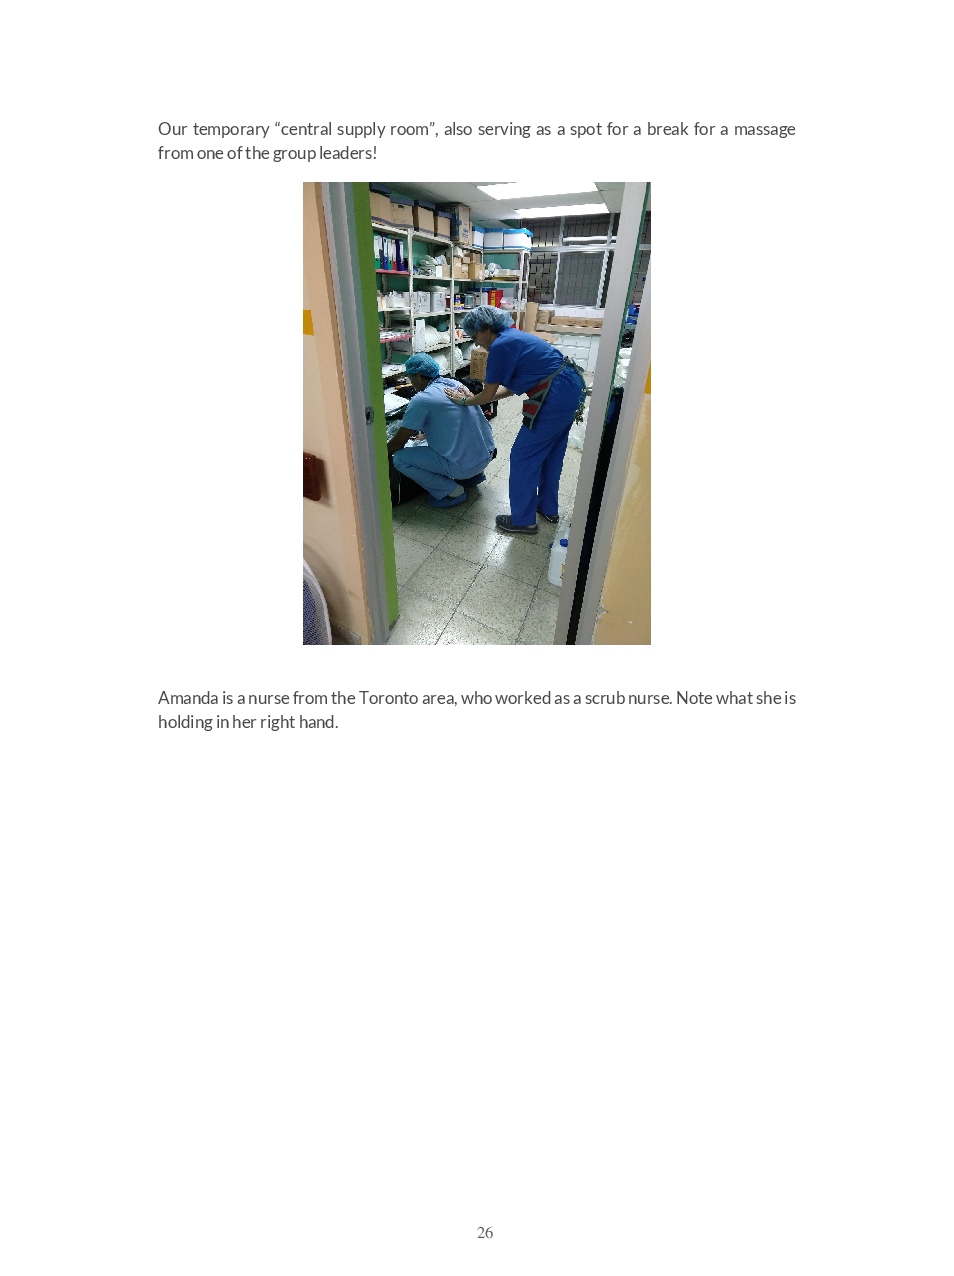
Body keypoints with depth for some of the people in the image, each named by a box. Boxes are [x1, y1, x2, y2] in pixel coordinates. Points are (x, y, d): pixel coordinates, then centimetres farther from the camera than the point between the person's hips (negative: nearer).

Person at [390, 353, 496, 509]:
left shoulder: (421, 400, -12)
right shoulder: (455, 383, 11)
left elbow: (400, 441, -3)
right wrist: (425, 434, 41)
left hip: (465, 465, -8)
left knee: (400, 459, -4)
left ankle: (452, 492, -1)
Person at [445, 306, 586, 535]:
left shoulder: (500, 346, -11)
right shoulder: (513, 336, 18)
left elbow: (488, 394, -6)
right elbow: (512, 387, 22)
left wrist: (465, 401, 13)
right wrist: (474, 397, 22)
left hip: (556, 398, -10)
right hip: (572, 388, 10)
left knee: (523, 457, 1)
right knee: (550, 453, 21)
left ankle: (523, 520, 10)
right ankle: (548, 508, 36)